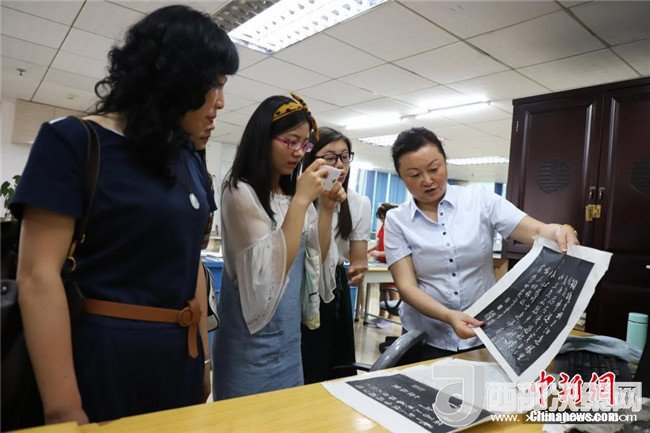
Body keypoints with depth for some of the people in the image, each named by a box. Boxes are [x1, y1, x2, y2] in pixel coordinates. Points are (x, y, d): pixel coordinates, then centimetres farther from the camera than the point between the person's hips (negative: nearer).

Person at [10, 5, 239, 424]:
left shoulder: (191, 161, 7)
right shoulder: (73, 141, -11)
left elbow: (190, 262, 9)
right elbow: (38, 276, -15)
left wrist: (203, 356, 10)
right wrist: (64, 409, -17)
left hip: (178, 357, 6)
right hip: (99, 357, -6)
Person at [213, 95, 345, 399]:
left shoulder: (292, 193, 6)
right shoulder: (240, 192, -16)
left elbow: (317, 258, 5)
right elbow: (271, 270, -24)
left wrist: (326, 208, -7)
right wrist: (301, 200, -26)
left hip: (289, 335, 7)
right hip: (251, 338, -7)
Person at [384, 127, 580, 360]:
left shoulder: (480, 199, -4)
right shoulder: (397, 220, -6)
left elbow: (537, 232, -10)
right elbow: (406, 286, -12)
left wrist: (560, 232, -33)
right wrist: (448, 316, -28)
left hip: (484, 337, 1)